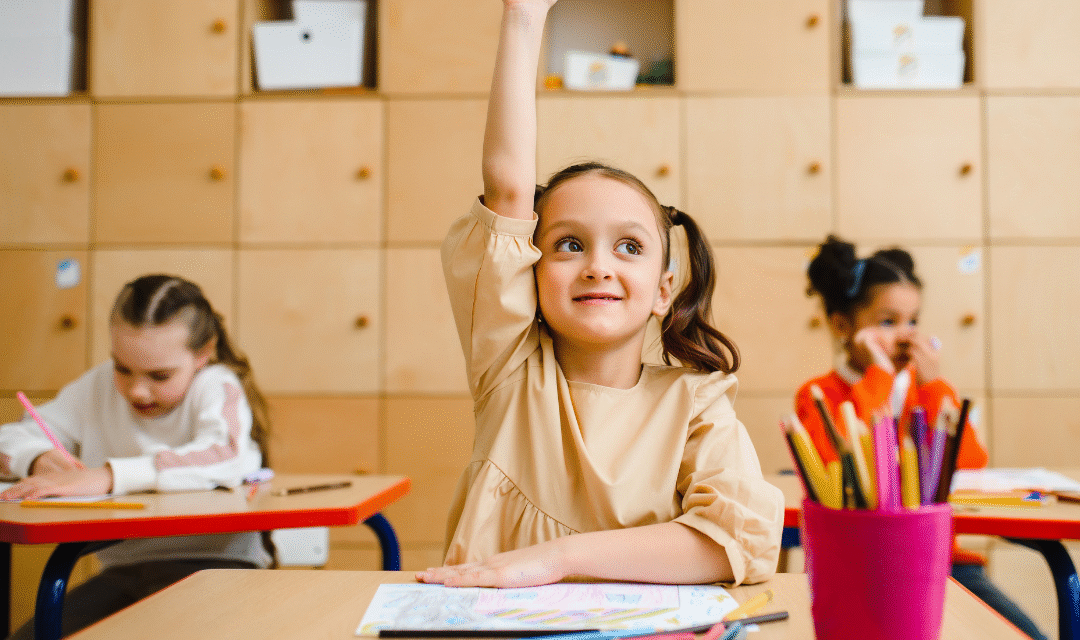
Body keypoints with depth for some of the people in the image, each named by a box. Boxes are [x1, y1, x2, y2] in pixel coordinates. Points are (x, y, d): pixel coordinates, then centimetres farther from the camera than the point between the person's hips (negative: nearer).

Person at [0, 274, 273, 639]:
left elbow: (225, 458, -31)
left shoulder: (216, 387, -9)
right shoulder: (100, 386, 8)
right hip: (124, 569, 6)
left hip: (213, 562, -5)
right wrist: (41, 460, -14)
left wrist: (108, 476, -38)